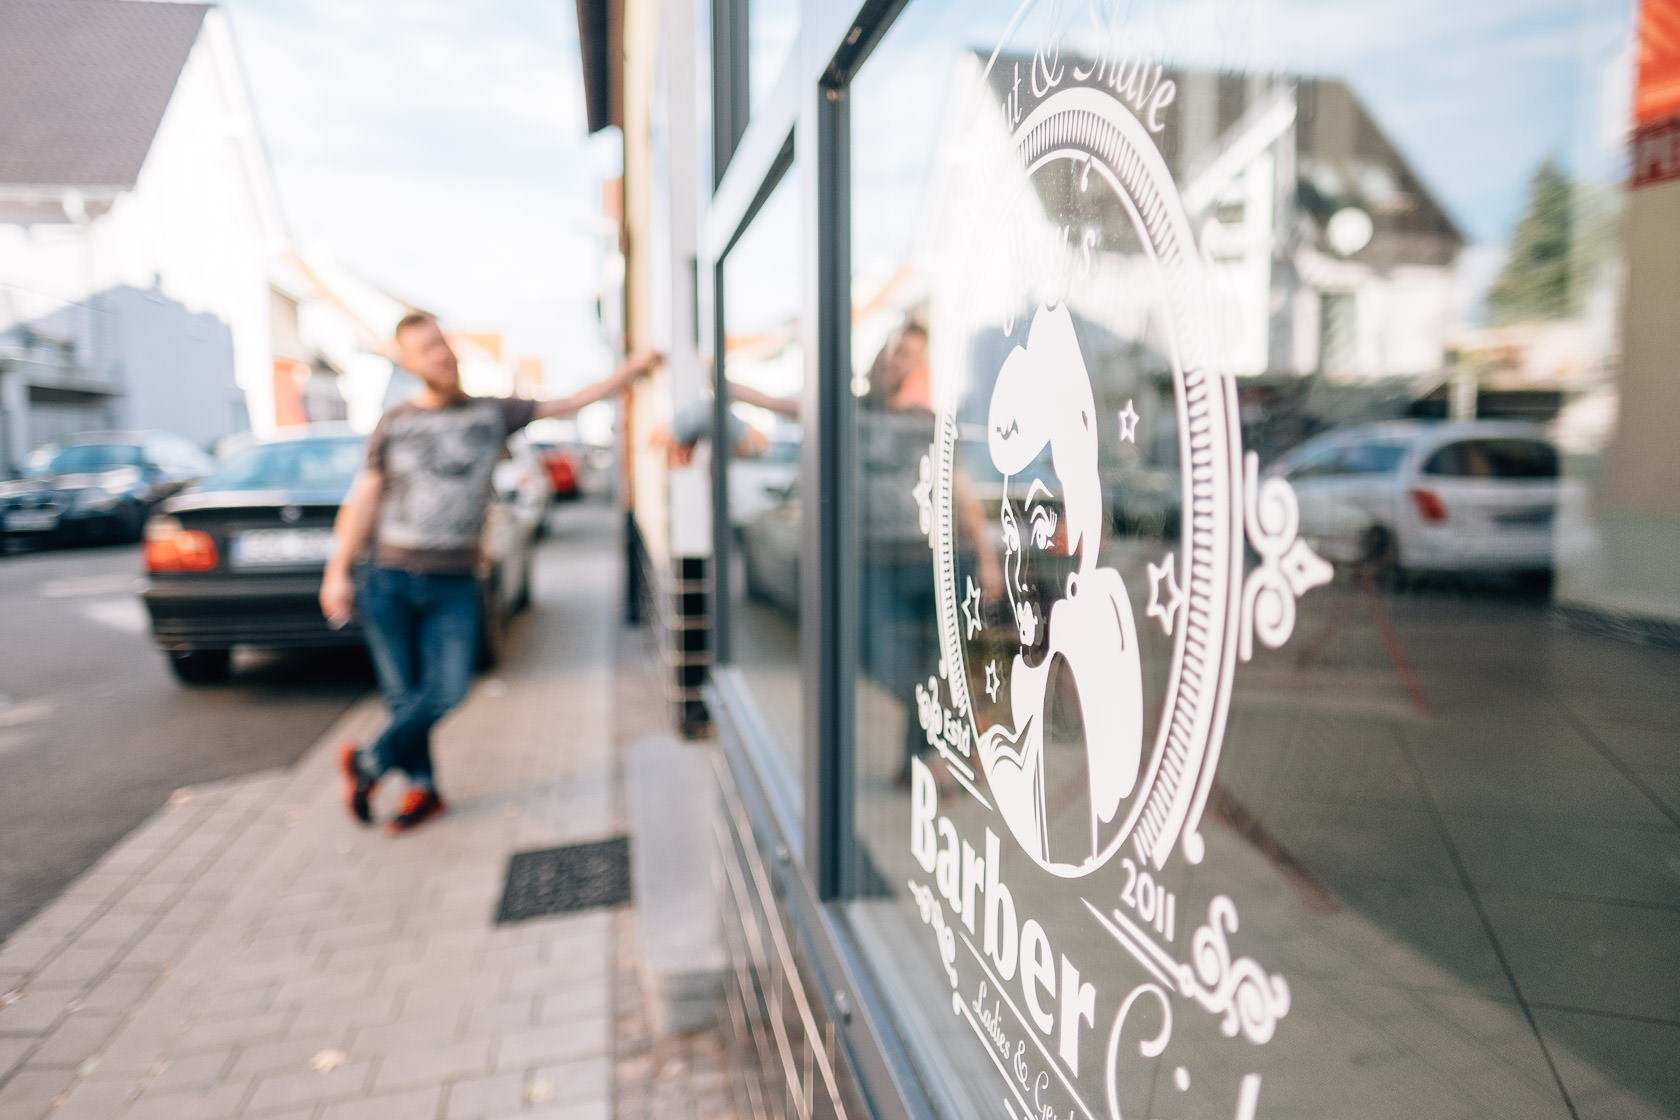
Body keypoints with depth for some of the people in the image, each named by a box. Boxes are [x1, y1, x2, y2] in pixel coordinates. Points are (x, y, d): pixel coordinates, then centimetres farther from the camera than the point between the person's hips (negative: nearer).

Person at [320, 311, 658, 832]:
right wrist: (337, 572, 0)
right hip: (387, 576, 0)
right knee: (403, 692, 4)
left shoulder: (493, 412, 5)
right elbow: (363, 499, 5)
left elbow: (573, 402, 4)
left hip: (453, 583, 0)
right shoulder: (394, 424, 5)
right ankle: (422, 787, 25)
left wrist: (631, 369, -3)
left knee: (447, 690, -8)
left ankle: (369, 762, 17)